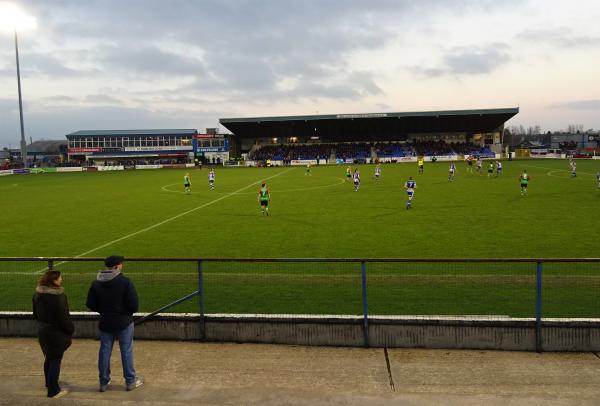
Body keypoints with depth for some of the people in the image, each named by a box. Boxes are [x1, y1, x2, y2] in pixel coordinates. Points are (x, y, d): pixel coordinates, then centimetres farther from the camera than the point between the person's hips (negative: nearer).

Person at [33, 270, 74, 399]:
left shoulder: (38, 294, 0)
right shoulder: (57, 297, -26)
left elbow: (36, 314, 12)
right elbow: (63, 317, -21)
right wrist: (71, 329, -7)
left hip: (42, 331, 8)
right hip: (56, 333, -8)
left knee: (49, 357, 25)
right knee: (55, 360, 3)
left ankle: (49, 383, 42)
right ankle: (53, 391, 10)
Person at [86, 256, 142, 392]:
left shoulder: (96, 283, -2)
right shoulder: (125, 281, -17)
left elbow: (90, 305, 2)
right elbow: (133, 303, -18)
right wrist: (130, 311, 4)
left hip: (105, 322, 4)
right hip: (124, 322, -4)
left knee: (104, 351, 14)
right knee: (126, 351, 7)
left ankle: (104, 382, 23)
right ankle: (130, 381, 17)